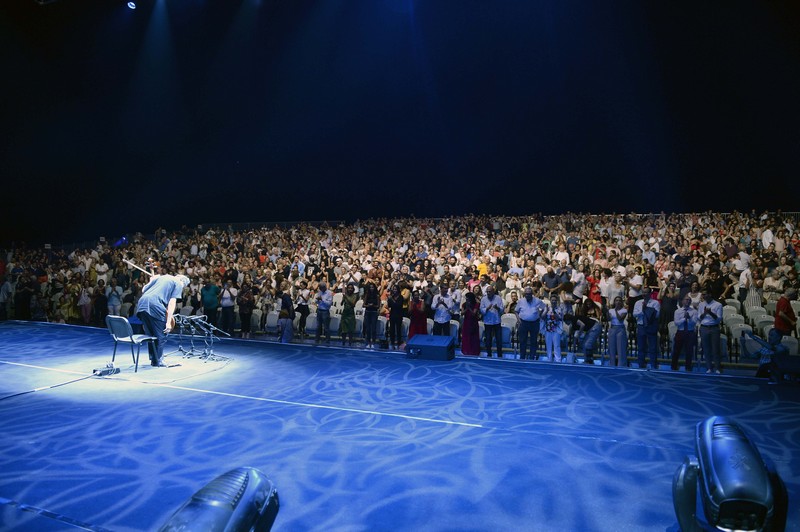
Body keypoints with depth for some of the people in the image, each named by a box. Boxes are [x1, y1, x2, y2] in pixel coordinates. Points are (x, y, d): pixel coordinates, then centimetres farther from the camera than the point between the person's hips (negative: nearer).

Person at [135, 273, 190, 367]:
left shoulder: (160, 277, 29)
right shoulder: (179, 284, 10)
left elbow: (143, 290, 22)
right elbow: (172, 302, -2)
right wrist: (168, 322, -5)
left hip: (142, 303, 7)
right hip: (155, 305, -7)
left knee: (150, 334, 20)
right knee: (161, 335, 9)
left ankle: (153, 359, 28)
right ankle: (158, 361, 14)